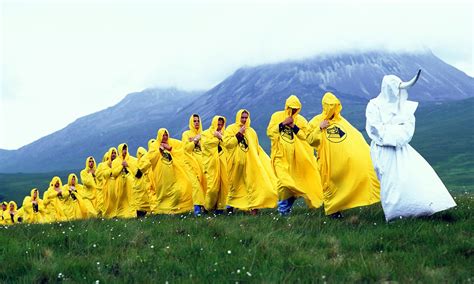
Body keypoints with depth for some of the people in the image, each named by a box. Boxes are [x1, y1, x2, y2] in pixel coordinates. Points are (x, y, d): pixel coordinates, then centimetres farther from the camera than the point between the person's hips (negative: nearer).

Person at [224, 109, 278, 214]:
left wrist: (266, 160, 12)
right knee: (235, 185, 6)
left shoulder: (251, 131, 16)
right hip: (236, 163, -3)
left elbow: (257, 148, 19)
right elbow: (227, 142, -10)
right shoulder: (231, 129, 4)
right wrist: (239, 134, -12)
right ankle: (230, 205, 20)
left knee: (252, 183, -9)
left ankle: (254, 206, -12)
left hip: (250, 162, 3)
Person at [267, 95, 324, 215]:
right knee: (283, 181, -15)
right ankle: (283, 208, -5)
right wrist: (283, 124, -11)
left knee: (294, 182, 3)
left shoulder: (301, 120, 7)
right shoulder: (277, 116, 6)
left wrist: (294, 126, -12)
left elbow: (306, 136, -3)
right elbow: (270, 132, -2)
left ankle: (288, 206, 15)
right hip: (281, 156, -2)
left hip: (297, 157, 2)